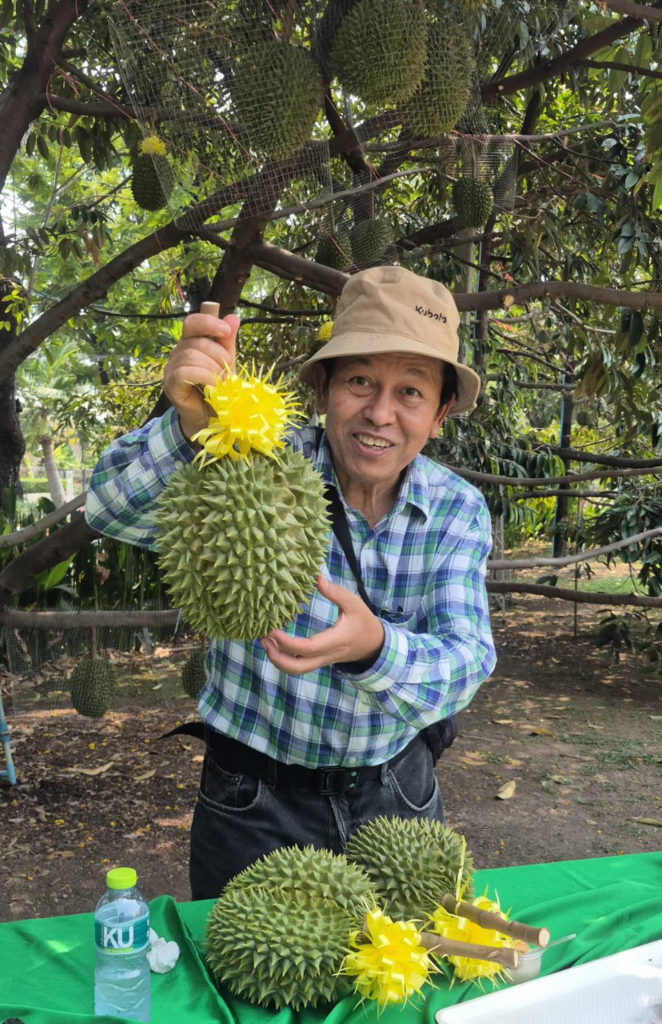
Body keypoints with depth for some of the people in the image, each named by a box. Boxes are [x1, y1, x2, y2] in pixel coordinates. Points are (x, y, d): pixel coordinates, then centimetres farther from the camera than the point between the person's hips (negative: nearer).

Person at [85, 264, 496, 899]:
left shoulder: (458, 510, -9)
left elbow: (466, 660, -19)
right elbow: (114, 510, -28)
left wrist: (374, 649, -41)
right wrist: (191, 423, -49)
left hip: (396, 797, 3)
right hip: (256, 804, -2)